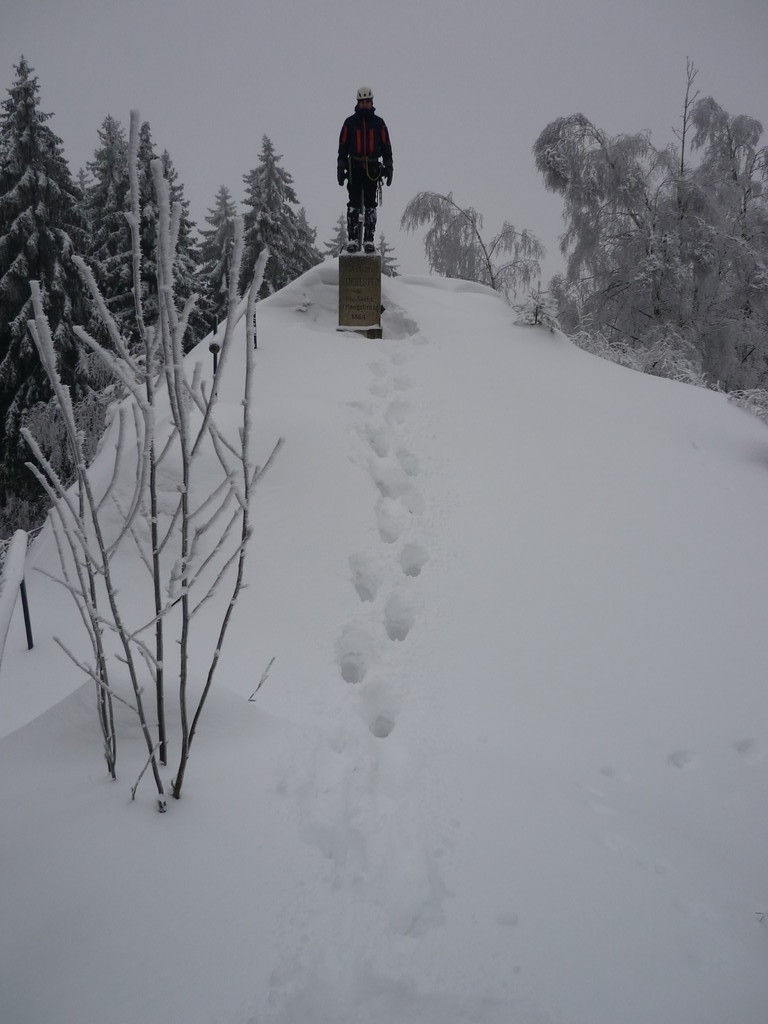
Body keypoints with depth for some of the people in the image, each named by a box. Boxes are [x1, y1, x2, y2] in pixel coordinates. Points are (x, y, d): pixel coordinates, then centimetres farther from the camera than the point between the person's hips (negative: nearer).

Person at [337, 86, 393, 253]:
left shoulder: (378, 123, 9)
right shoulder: (350, 122, 7)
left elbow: (386, 146, 11)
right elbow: (343, 146, 8)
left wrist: (388, 167, 4)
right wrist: (341, 168, 2)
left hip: (373, 169, 1)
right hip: (354, 168, -1)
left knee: (370, 206, 1)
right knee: (354, 205, -4)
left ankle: (369, 239, 3)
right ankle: (353, 239, -3)